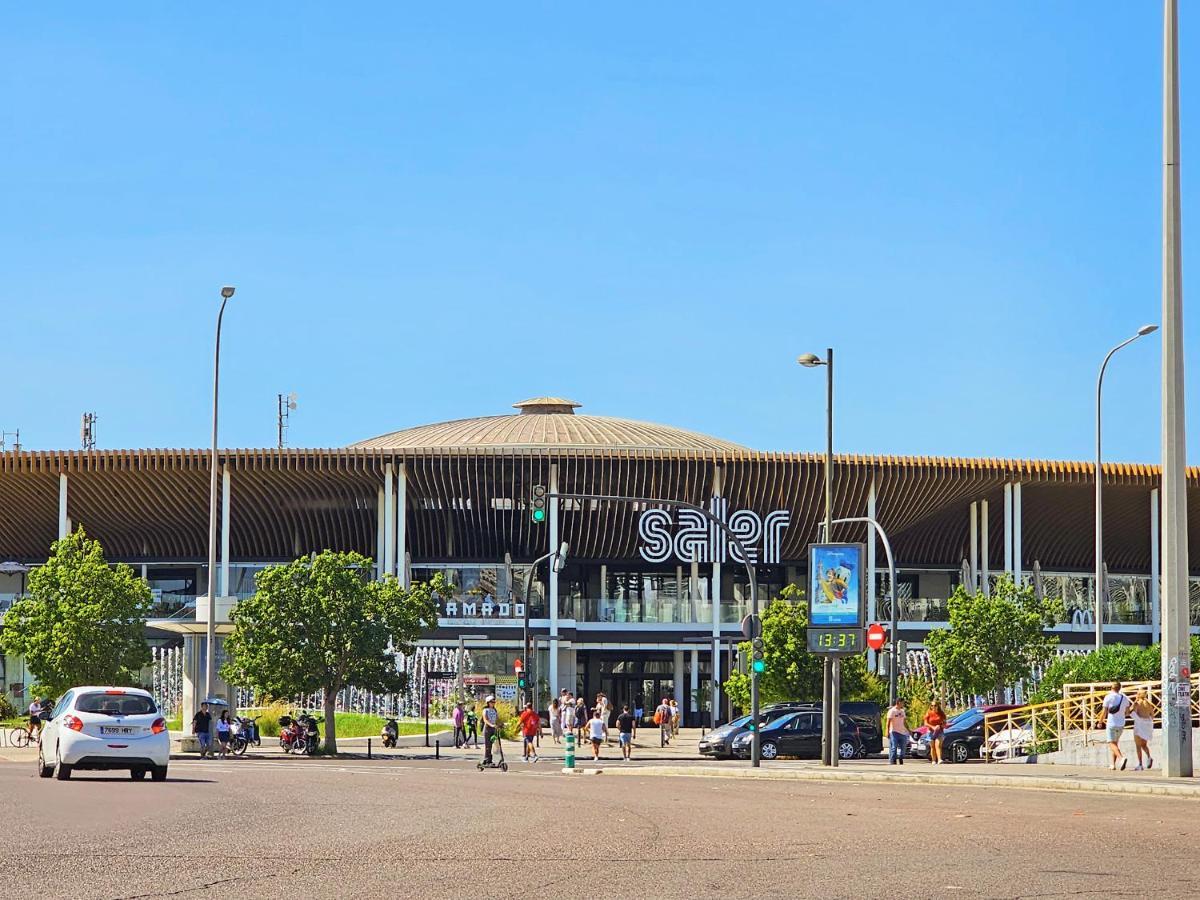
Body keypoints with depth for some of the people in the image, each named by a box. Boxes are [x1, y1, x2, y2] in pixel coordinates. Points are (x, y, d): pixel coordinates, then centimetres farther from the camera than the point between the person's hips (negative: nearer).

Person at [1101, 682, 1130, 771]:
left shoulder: (1108, 697, -9)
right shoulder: (1124, 698, 5)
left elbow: (1104, 711, -9)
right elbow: (1127, 711, 12)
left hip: (1111, 724, -5)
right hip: (1121, 724, 5)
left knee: (1112, 744, -6)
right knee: (1115, 743, 17)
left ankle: (1121, 758, -31)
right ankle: (1113, 764, 15)